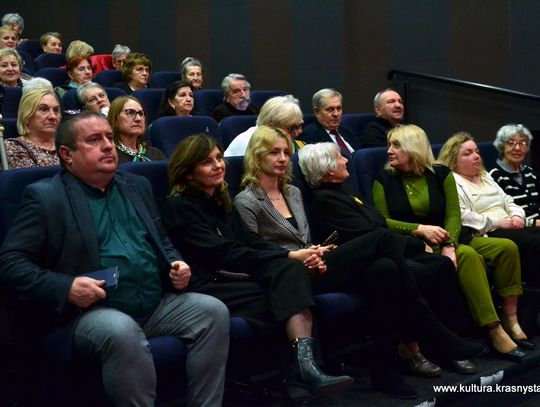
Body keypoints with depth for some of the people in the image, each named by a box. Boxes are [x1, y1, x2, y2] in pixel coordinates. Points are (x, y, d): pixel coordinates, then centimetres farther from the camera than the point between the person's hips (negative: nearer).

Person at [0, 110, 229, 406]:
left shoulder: (137, 186, 18)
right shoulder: (45, 196, 0)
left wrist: (177, 265, 4)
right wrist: (65, 288, -20)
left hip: (157, 304, 6)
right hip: (89, 311, -6)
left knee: (214, 311, -16)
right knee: (121, 332, -36)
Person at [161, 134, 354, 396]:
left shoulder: (220, 199, 20)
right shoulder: (179, 207, -5)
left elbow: (251, 242, 10)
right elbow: (225, 254, -14)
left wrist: (298, 260, -9)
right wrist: (289, 256, -17)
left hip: (234, 277, 7)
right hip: (205, 289, -7)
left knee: (293, 270, -24)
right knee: (291, 290, -24)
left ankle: (305, 363, -39)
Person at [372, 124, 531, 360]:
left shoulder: (441, 174, 8)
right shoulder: (384, 180, 3)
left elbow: (453, 214, -2)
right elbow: (382, 221, -5)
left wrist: (449, 245, -21)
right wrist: (420, 229, -18)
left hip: (445, 240, 5)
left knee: (506, 247, -13)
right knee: (468, 256, -32)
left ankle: (511, 321, -13)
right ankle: (495, 333, -33)